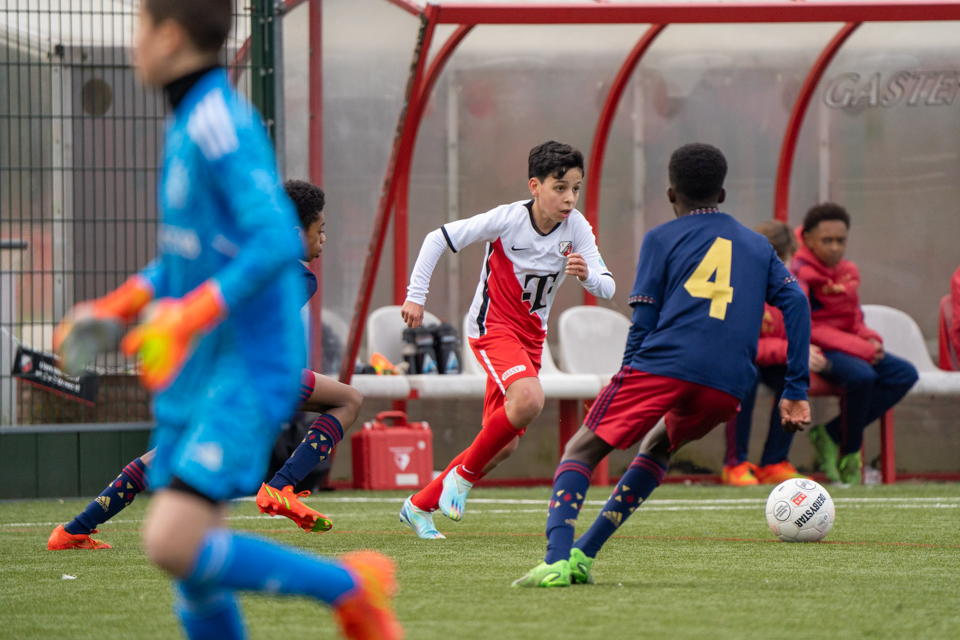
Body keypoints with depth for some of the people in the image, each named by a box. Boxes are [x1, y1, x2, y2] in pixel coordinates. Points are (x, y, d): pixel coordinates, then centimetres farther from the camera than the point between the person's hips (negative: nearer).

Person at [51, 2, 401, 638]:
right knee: (195, 574, 6)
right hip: (199, 375, 9)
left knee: (173, 544, -19)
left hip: (247, 372, -9)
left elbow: (277, 242, -27)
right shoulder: (189, 122, 13)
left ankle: (350, 586, -3)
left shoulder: (220, 121, -17)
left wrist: (186, 320, -31)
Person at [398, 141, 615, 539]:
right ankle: (463, 476, -12)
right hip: (492, 327, -6)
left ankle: (420, 506, 23)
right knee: (529, 399, -33)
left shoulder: (577, 229, -9)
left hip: (531, 335, 6)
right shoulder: (507, 219, -19)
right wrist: (415, 296, -14)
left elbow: (607, 289, -14)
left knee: (505, 444, 6)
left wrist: (587, 275, -36)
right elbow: (438, 239, -12)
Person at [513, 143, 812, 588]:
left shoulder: (661, 239, 16)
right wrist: (795, 392, 11)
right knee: (658, 447, 29)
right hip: (728, 389, 4)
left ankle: (557, 559, -20)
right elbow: (795, 302, 13)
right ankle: (583, 554, 16)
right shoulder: (757, 246, 26)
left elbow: (643, 324, 8)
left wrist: (628, 382, 17)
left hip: (662, 367, -4)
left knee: (581, 451, 4)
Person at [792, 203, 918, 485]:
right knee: (861, 376, -36)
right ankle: (849, 451, -12)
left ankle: (832, 435, -12)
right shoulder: (798, 273, -12)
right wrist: (860, 348, -21)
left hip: (850, 347, 9)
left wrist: (869, 340, -5)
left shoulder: (848, 271, 14)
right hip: (818, 350, -9)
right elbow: (805, 329, -17)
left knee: (905, 374, -11)